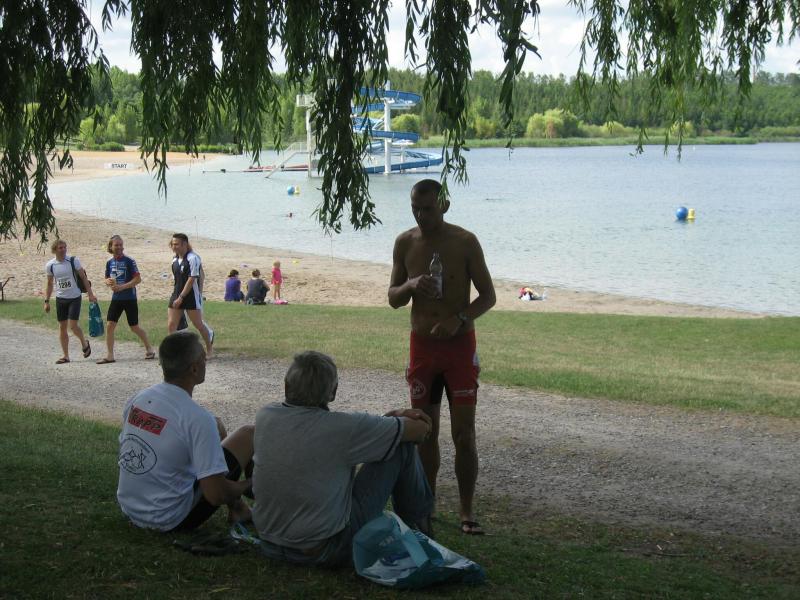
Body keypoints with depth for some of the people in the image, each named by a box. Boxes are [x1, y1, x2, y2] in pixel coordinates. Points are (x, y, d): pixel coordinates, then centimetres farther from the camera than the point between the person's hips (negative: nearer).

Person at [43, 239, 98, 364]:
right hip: (60, 299, 3)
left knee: (73, 326, -11)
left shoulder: (73, 261, -9)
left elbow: (84, 278, -4)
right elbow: (49, 284, 10)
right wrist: (46, 301, 7)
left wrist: (90, 294, -9)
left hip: (74, 298, -3)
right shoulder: (50, 265, -1)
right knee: (62, 327, 5)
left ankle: (84, 343, 18)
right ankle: (65, 355, 13)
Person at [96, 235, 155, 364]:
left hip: (129, 299, -5)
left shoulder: (129, 261, -9)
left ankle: (149, 349, 22)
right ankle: (110, 356, 3)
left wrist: (122, 287, -19)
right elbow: (107, 279, 18)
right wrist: (108, 282, -7)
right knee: (110, 326, -3)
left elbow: (138, 279, -13)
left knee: (134, 327, 3)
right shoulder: (110, 262, 7)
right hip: (116, 299, 5)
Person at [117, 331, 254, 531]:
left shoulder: (137, 400, -3)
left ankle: (237, 507, 28)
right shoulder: (197, 418, -25)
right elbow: (216, 495, -26)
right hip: (173, 521, -7)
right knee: (248, 435, 2)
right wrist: (244, 486, -3)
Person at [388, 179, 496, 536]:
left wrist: (459, 319, -21)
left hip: (460, 345, -3)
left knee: (464, 433, -6)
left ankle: (467, 511, 4)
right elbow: (393, 299, 8)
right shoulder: (405, 243, 3)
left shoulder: (464, 242, -7)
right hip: (422, 345, 3)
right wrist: (411, 286, -15)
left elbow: (488, 296, -3)